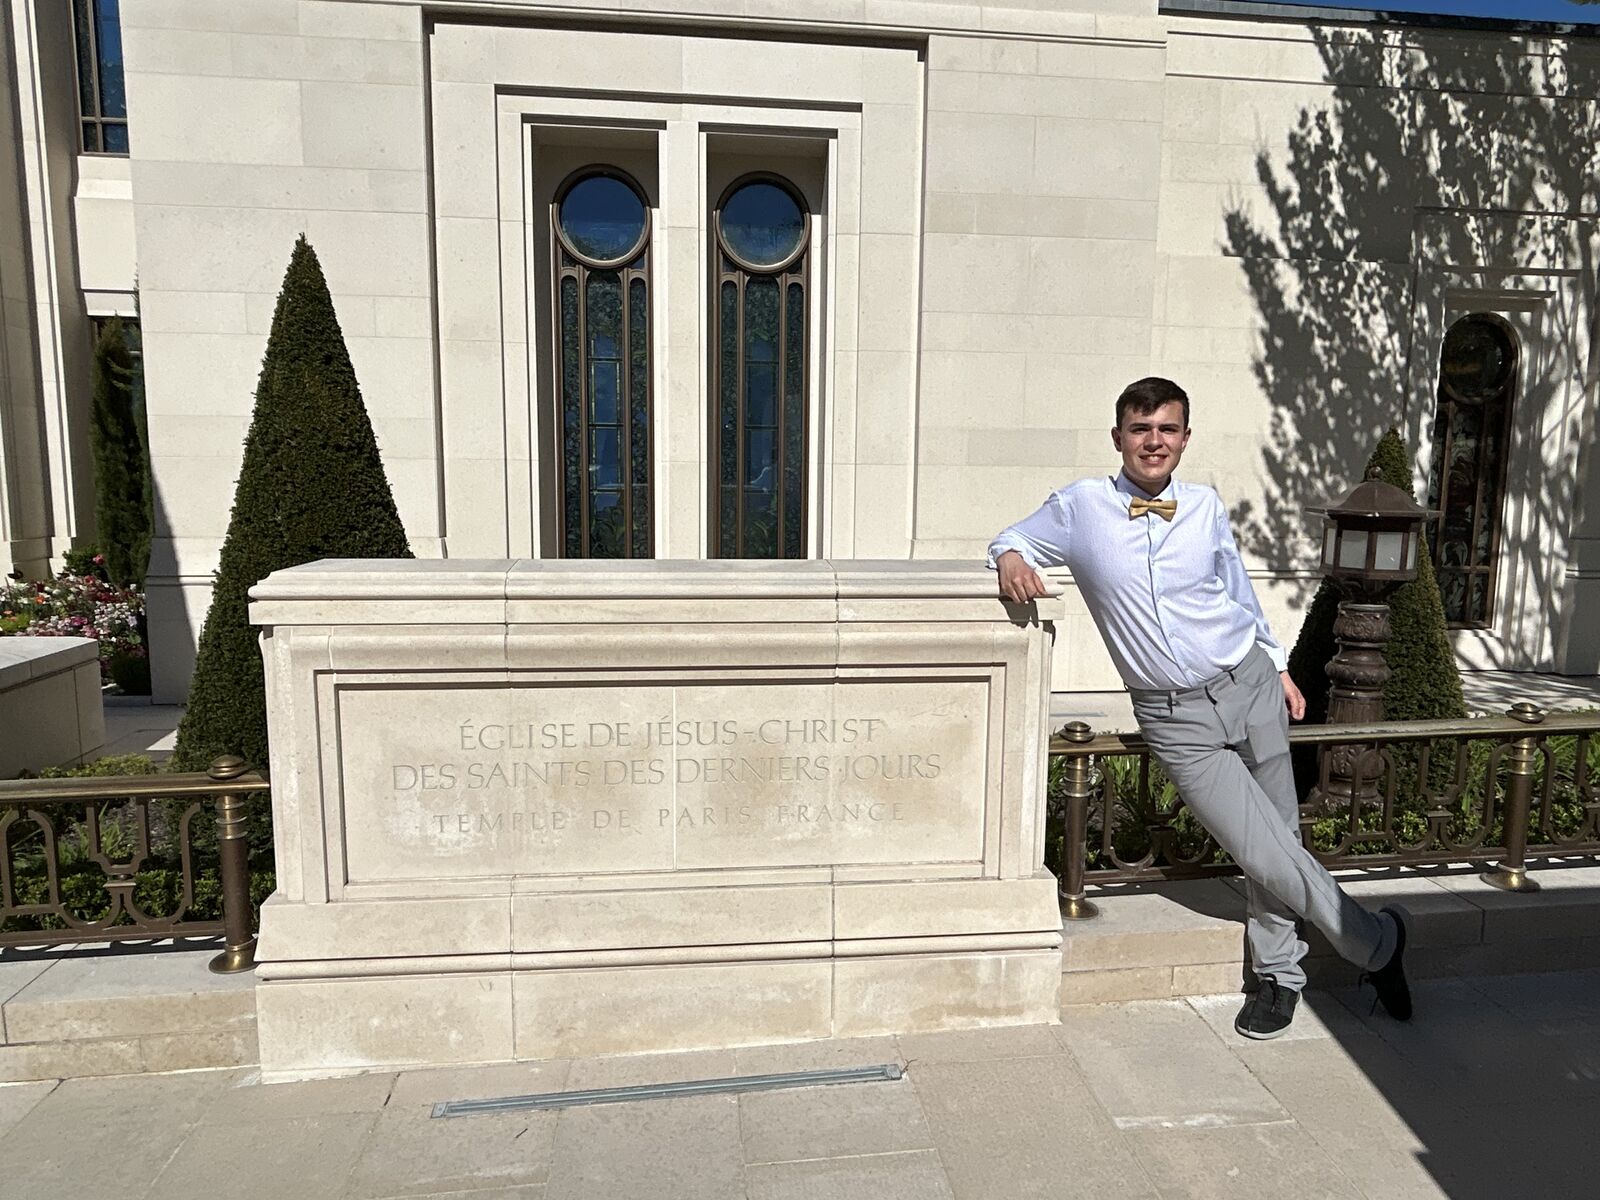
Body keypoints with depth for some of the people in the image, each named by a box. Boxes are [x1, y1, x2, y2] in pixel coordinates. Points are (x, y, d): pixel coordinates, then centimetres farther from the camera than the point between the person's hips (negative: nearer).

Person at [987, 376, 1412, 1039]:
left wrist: (1279, 668, 21)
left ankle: (1276, 972, 34)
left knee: (1278, 837, 11)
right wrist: (1011, 557, -16)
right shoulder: (1080, 506, -4)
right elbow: (1010, 538, 9)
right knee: (1267, 856, -3)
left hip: (1250, 685, 3)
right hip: (1176, 718, -3)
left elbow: (1239, 592, 18)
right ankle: (1376, 940, 23)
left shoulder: (1205, 506, 6)